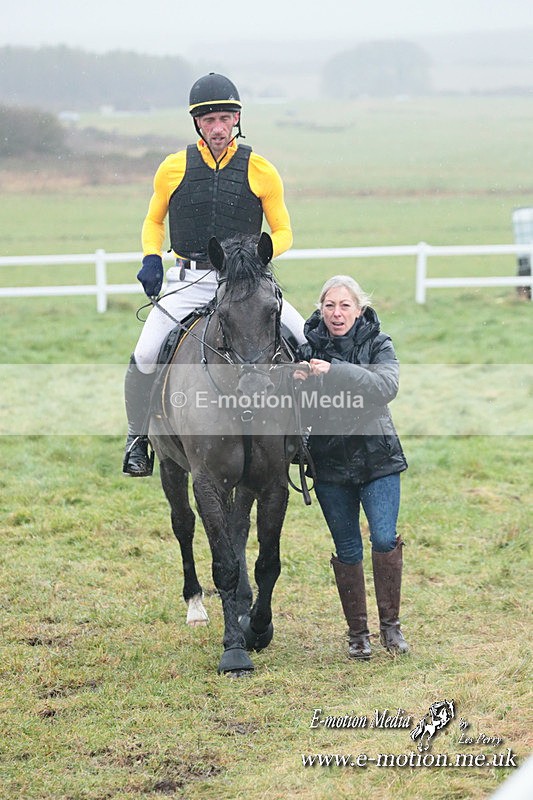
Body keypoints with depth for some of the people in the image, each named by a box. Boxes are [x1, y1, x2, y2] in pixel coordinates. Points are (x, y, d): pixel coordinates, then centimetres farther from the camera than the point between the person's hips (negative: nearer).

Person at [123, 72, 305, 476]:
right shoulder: (174, 169, 4)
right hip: (192, 286, 0)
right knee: (145, 356, -20)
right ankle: (138, 437, 4)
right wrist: (151, 259, 0)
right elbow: (153, 222, 19)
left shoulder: (261, 171, 2)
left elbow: (283, 234, 9)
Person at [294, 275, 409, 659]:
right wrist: (296, 385, -20)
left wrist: (335, 371, -32)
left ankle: (391, 624, 7)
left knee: (384, 540, -10)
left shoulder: (378, 345, -3)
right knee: (347, 551, 6)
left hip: (377, 458, -1)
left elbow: (386, 386, -23)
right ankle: (357, 632, 18)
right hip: (330, 462, 1)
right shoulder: (310, 347, 0)